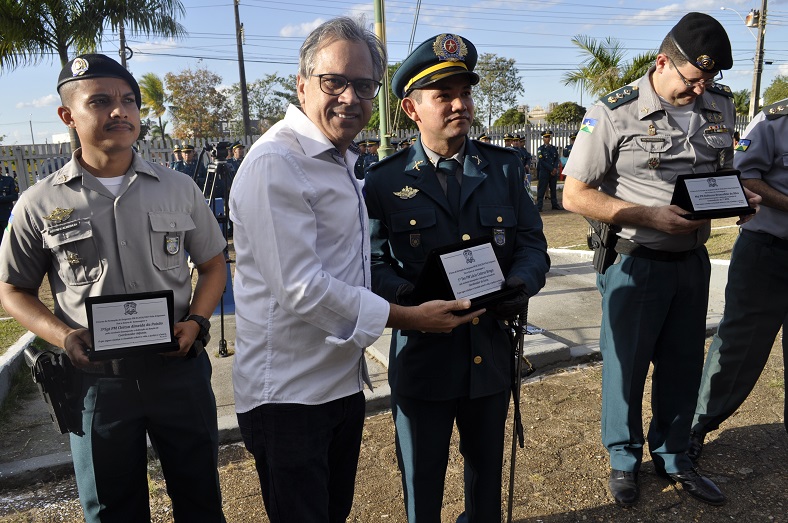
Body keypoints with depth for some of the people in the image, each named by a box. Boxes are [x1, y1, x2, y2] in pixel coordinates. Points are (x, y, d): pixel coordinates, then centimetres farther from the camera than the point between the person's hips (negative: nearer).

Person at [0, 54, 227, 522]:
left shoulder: (179, 188, 0)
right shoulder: (41, 204, -2)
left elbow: (213, 265, 8)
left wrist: (196, 321, -9)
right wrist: (62, 335, -12)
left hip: (181, 370, 1)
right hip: (97, 378, 0)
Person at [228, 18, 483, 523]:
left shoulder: (344, 161, 13)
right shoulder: (276, 163, -19)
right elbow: (301, 288, -25)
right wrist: (409, 317, -19)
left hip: (343, 381, 9)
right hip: (288, 395, -9)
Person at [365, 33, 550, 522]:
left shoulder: (505, 167, 3)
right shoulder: (385, 180, -5)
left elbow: (532, 243, 2)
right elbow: (374, 262, -7)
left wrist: (520, 284, -18)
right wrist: (409, 297, -27)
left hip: (492, 353, 3)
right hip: (422, 354, -2)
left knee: (487, 467, 24)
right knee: (422, 480, 16)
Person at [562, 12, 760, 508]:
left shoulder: (721, 105, 5)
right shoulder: (615, 113, -13)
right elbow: (575, 194, -13)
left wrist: (739, 198, -4)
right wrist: (650, 216, -21)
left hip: (693, 259, 5)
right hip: (635, 260, -5)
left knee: (684, 364, 15)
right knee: (626, 364, 7)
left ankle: (672, 456, 36)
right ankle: (624, 458, 29)